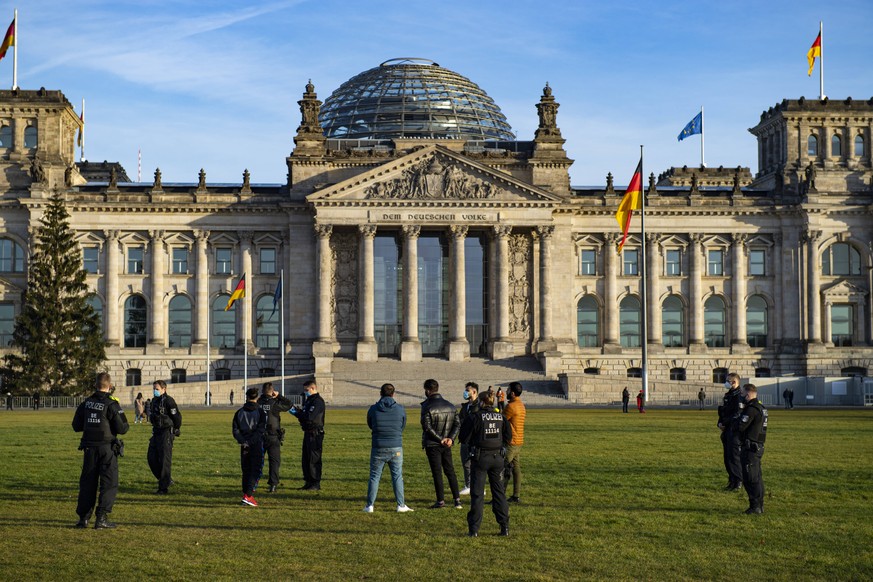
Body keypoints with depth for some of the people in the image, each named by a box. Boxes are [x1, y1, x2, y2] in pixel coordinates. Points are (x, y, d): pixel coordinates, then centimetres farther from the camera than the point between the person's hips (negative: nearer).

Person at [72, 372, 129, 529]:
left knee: (87, 482, 13)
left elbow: (76, 426, 10)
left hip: (89, 448, 5)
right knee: (109, 483, 2)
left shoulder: (85, 403, 4)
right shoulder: (111, 404, -12)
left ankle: (83, 518, 14)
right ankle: (101, 518, -4)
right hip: (107, 448, -5)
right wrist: (125, 425, 8)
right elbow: (122, 428, -13)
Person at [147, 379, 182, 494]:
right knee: (152, 459, 8)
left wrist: (176, 430, -1)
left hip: (166, 434, -9)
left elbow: (177, 416, -14)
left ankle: (164, 487, 0)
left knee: (164, 460, -5)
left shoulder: (168, 401, -14)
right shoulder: (155, 401, 12)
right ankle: (167, 479, 24)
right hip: (156, 433, 9)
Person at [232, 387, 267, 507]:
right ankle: (248, 496, -13)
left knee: (246, 471, 14)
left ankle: (246, 494, 15)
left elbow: (235, 430, 1)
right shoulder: (261, 412, -4)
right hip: (257, 445, -4)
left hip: (244, 447, 4)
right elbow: (261, 430, -13)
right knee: (256, 471, -2)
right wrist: (250, 442, -14)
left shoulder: (239, 412, 7)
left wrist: (243, 441, -6)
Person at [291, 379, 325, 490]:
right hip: (308, 433, 10)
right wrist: (296, 409, 1)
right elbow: (304, 414, 18)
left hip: (315, 435, -10)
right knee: (305, 459, 13)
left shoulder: (318, 401, -15)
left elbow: (309, 417, -23)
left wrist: (296, 413, -14)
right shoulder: (309, 400, 18)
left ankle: (316, 484, -2)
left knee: (314, 460, -6)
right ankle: (308, 482, 20)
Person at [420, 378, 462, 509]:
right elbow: (457, 425, 3)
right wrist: (450, 438, -5)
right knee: (450, 471, 11)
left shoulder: (427, 407, -12)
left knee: (437, 473, -1)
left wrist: (440, 439, -13)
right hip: (446, 445, 5)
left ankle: (441, 501, 0)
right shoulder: (450, 406, 7)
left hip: (432, 445, -5)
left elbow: (427, 427, -19)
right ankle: (457, 499, 7)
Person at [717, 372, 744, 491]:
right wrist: (720, 423, 4)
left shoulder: (739, 396, -11)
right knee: (727, 456, 11)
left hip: (734, 431, -9)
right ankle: (732, 480, 20)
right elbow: (721, 411, 22)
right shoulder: (727, 395, 17)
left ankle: (738, 482, -4)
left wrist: (724, 423, -15)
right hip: (726, 431, 9)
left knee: (734, 456, -9)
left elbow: (738, 414, -18)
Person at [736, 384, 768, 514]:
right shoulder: (761, 408, 14)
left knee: (750, 478, -6)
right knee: (757, 477, 15)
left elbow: (740, 427, -19)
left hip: (751, 447, -10)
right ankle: (760, 505, 20)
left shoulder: (751, 409, -18)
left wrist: (738, 419, 1)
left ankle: (755, 506, -6)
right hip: (759, 446, 10)